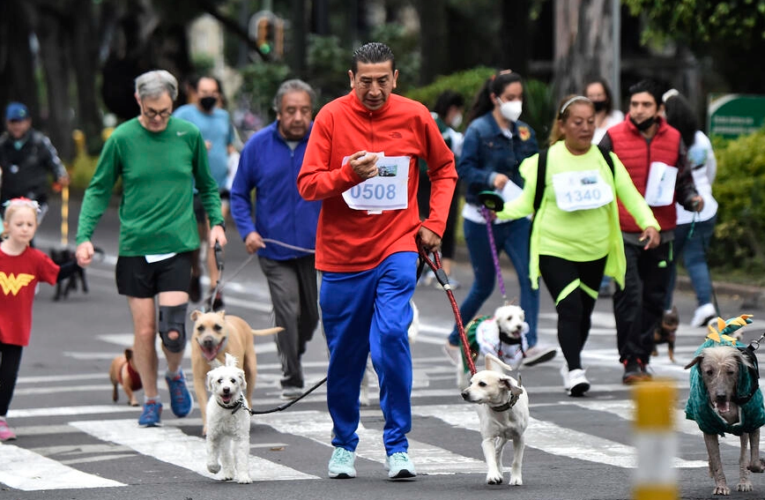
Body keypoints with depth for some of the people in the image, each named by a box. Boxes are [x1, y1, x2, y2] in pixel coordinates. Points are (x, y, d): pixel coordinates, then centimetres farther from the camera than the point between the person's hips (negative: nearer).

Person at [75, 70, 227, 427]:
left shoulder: (189, 135, 2)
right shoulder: (122, 139, -2)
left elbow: (207, 185, 16)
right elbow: (98, 190, 5)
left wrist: (216, 222, 4)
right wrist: (84, 236, -5)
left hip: (177, 246, 0)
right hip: (135, 248, 0)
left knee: (172, 330, -9)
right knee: (144, 330, 4)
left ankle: (174, 375, 22)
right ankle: (150, 400, 21)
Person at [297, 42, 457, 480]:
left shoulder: (414, 116, -1)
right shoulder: (332, 116, -4)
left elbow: (445, 169, 15)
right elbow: (308, 184, -7)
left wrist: (435, 223, 4)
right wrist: (348, 174, -24)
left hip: (396, 249, -1)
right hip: (341, 252, 1)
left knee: (391, 336, -18)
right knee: (345, 355, 8)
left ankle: (398, 446, -9)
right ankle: (344, 445, 28)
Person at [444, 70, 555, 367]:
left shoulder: (524, 132, 7)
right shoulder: (479, 130, -8)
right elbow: (463, 169, -13)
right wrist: (491, 178, -29)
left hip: (517, 218, 4)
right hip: (482, 218, -4)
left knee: (530, 276, -12)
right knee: (484, 285, 7)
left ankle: (530, 345, -14)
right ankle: (454, 341, 27)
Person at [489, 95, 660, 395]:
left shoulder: (606, 160, 2)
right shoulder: (546, 161, -5)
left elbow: (630, 195, 4)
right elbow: (527, 202, 0)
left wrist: (649, 223, -12)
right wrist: (500, 211, -18)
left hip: (595, 251, 4)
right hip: (554, 249, -4)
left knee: (584, 311, 12)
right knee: (569, 309, -17)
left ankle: (570, 364, 32)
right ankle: (575, 371, -14)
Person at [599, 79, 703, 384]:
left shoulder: (673, 139, 8)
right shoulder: (614, 138, -1)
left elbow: (683, 181, 14)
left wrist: (692, 199, -6)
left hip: (661, 233, 4)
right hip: (624, 234, -4)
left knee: (654, 299, 9)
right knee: (629, 296, -11)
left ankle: (642, 356, 20)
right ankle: (631, 360, -8)